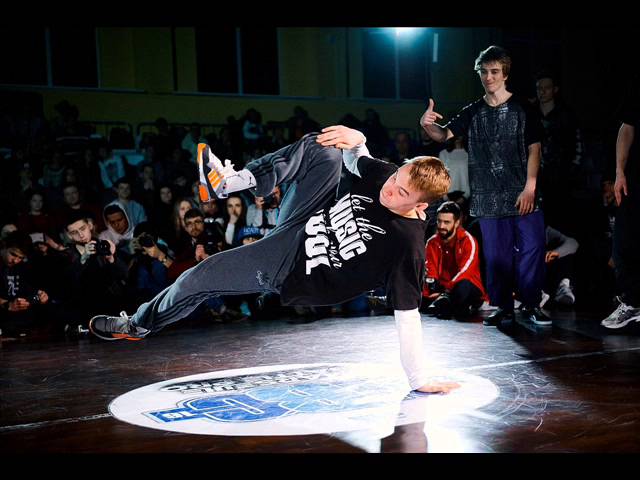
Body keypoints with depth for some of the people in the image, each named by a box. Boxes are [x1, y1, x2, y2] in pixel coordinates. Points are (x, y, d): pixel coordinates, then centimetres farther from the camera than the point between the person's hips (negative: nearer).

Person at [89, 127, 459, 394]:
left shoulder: (408, 244, -29)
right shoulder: (386, 174, -11)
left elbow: (408, 314, -27)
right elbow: (353, 159, 10)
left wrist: (420, 379, -29)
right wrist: (355, 140, -12)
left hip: (289, 269, -6)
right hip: (303, 223, 6)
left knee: (200, 278, 1)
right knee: (323, 152, -14)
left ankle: (140, 325, 33)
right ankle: (229, 182, -1)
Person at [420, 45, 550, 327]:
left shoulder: (522, 108, 3)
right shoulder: (473, 112, 9)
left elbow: (534, 149, 0)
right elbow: (444, 135, 0)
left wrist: (530, 188, -9)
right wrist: (428, 125, -24)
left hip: (522, 193, -2)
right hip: (488, 196, 2)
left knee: (532, 247, -6)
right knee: (496, 253, 6)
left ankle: (531, 305, 6)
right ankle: (503, 307, 16)